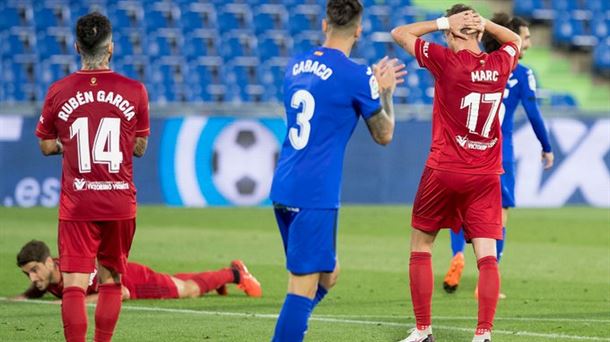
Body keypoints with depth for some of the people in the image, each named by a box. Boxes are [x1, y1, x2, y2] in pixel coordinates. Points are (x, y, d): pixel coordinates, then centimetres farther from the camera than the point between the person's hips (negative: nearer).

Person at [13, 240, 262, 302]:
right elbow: (35, 293, 1)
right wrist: (19, 298, -22)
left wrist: (81, 300, -49)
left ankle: (233, 272, 44)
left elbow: (122, 292, -41)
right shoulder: (44, 277, -24)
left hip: (135, 279, -6)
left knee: (189, 290, 19)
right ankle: (219, 280, 59)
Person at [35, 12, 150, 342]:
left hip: (76, 204, -1)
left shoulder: (58, 92, -2)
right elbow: (139, 147, 8)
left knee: (74, 285, -5)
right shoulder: (134, 91, -2)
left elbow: (47, 145, 8)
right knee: (110, 280, 15)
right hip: (120, 203, 1)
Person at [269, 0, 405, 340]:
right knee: (304, 287, -7)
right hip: (315, 196, -8)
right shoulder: (356, 76, -9)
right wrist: (386, 92, 20)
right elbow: (384, 134, 4)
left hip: (283, 189, 8)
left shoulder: (297, 66, 11)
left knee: (328, 274, 20)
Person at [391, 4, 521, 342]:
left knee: (420, 247, 14)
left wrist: (443, 22, -2)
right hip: (486, 175, 3)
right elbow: (515, 40, 25)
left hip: (444, 171, -3)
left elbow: (399, 33, -1)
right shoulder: (500, 64, 1)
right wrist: (485, 23, 7)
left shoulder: (446, 60, -11)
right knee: (486, 255, -2)